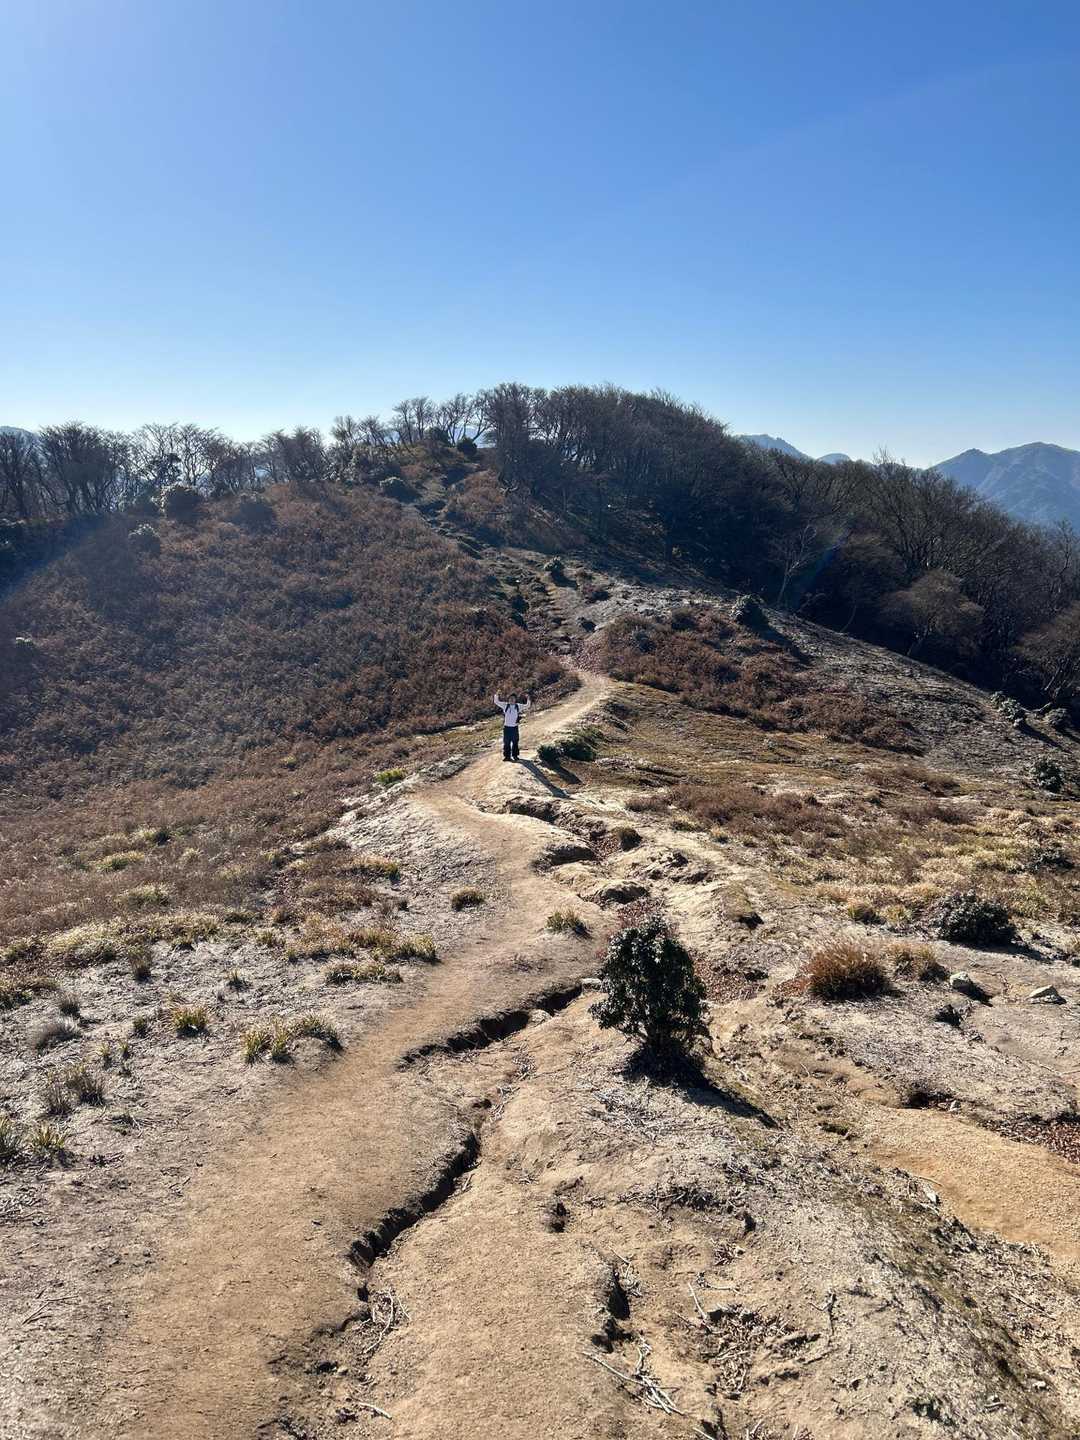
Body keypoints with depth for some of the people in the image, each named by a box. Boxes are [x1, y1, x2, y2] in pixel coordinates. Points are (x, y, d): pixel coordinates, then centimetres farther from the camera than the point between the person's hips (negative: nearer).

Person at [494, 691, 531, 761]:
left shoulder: (518, 706, 3)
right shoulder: (505, 705, 1)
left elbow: (527, 705, 5)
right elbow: (496, 702, 3)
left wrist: (528, 699, -11)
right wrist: (496, 695, -12)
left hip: (514, 727, 0)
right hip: (507, 727, 0)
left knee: (515, 742, 8)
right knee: (506, 742, 4)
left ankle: (515, 755, 19)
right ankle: (507, 756, 13)